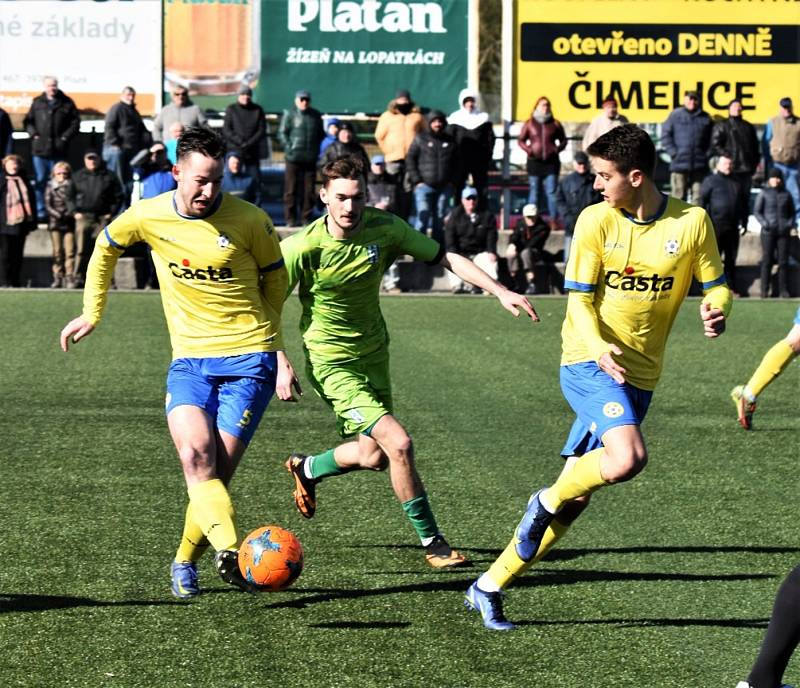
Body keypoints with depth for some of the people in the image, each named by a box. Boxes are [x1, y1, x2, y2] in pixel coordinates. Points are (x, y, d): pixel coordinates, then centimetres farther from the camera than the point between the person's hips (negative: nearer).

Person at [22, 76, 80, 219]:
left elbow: (75, 122, 3)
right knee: (40, 180, 3)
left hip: (58, 150, -1)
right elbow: (28, 121, 11)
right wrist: (33, 134, -4)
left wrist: (65, 137, -7)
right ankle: (41, 211, 8)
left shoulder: (67, 103, 2)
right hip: (40, 149, 1)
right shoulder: (37, 103, 7)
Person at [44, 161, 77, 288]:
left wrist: (73, 213, -12)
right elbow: (47, 204, 1)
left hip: (69, 222, 0)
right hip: (55, 222, 0)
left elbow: (76, 202, 6)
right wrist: (57, 214, -13)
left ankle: (69, 278, -5)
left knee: (70, 251, -6)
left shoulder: (71, 186, 9)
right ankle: (58, 278, 3)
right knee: (57, 251, 0)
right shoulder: (50, 187, 7)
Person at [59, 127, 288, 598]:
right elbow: (105, 249, 20)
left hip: (249, 361, -2)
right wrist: (92, 313, 23)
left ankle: (186, 562, 12)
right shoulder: (148, 217, -2)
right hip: (189, 360, 2)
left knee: (216, 470, -9)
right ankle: (230, 551, -36)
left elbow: (275, 280, 10)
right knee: (195, 456, -24)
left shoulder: (249, 220, -8)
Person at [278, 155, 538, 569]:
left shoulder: (384, 229, -11)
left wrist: (499, 291, -12)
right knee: (398, 444, -18)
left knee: (374, 455, 14)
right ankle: (432, 543, -3)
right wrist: (280, 364, -21)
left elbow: (444, 258, -5)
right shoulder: (302, 249, -22)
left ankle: (306, 469, 44)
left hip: (373, 352, 6)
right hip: (331, 361, -6)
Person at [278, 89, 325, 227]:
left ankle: (306, 218, 9)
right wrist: (289, 148, -12)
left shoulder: (316, 115, 14)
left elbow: (321, 134, 22)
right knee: (291, 189, -1)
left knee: (309, 190, 3)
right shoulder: (289, 114, 3)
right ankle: (290, 218, 3)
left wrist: (319, 150, 9)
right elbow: (282, 133, 0)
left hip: (311, 158, 3)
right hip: (294, 158, -3)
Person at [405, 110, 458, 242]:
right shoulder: (420, 139, 3)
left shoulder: (450, 141, 12)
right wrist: (416, 180, -6)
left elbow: (456, 162, 17)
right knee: (423, 218, -12)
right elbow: (410, 160, 2)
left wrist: (451, 181, 4)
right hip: (424, 186, -3)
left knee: (440, 219, 7)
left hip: (444, 187, 3)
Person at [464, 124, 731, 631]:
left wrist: (716, 312, -17)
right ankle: (548, 501, 0)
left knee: (576, 496, 3)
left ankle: (490, 588, 15)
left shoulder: (692, 222, -1)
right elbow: (579, 299, -4)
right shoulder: (596, 220, -4)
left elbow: (715, 285, 8)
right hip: (588, 363, -3)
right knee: (628, 457, -29)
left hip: (638, 376, 3)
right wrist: (599, 349, -23)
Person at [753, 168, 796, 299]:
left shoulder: (786, 194, 10)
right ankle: (764, 290, 1)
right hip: (768, 231, -2)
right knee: (767, 260, -3)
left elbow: (792, 212, 18)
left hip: (783, 231, 2)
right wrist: (764, 223, -11)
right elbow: (756, 211, 3)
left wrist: (790, 223, 0)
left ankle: (783, 290, 5)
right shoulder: (764, 194, 3)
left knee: (783, 261, 1)